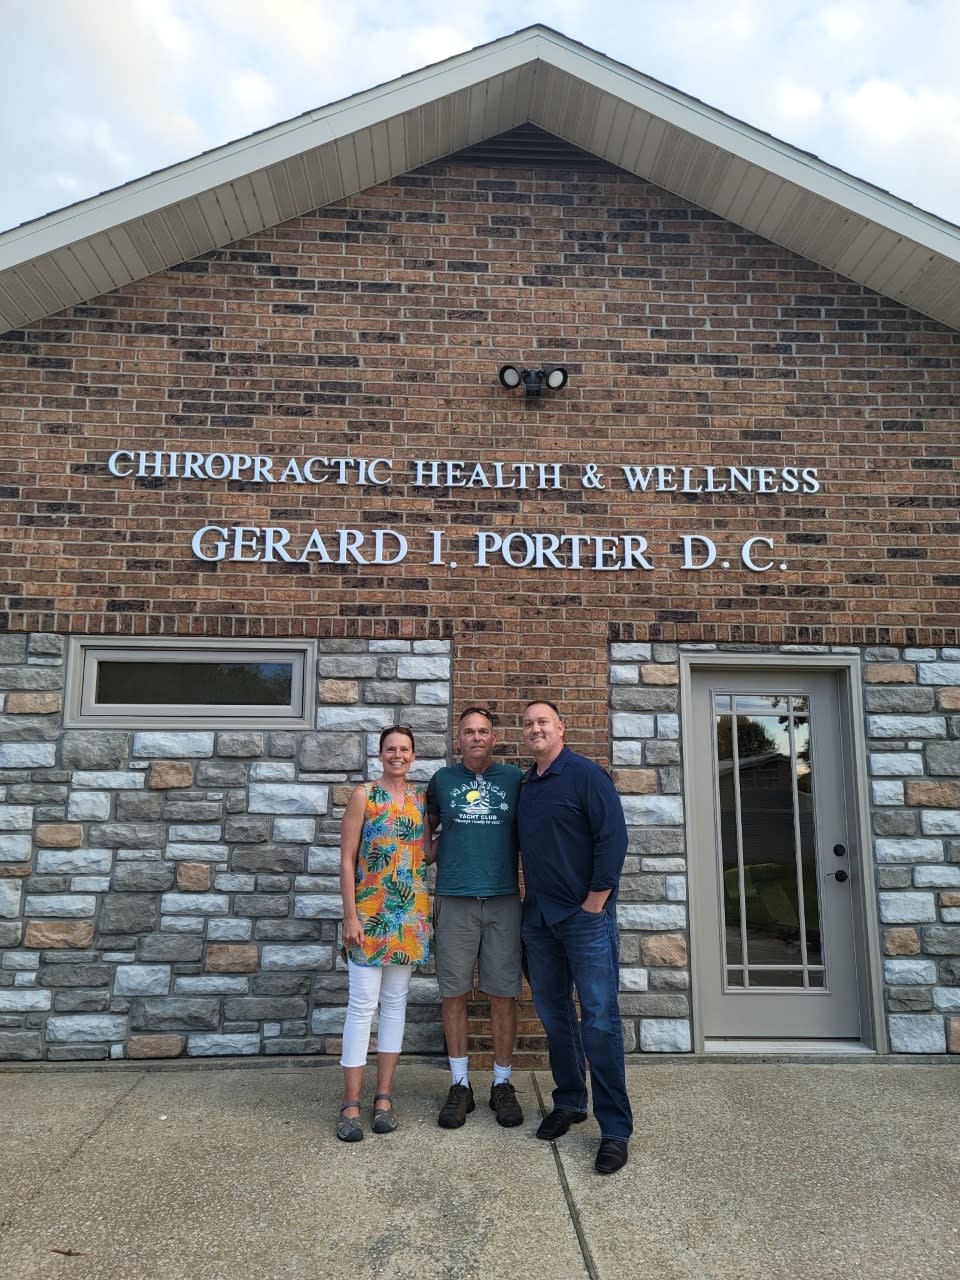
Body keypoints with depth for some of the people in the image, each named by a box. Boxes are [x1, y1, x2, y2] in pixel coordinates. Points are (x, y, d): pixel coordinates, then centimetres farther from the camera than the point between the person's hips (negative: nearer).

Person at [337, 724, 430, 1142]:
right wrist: (350, 915, -12)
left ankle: (384, 1095, 21)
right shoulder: (364, 795, -5)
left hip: (411, 912, 4)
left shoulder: (422, 798, 7)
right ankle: (351, 1103, 8)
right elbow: (347, 860, -7)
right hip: (369, 911, -4)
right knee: (362, 1004, -2)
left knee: (395, 1002, 11)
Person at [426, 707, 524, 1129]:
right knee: (454, 994, 5)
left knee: (503, 995, 4)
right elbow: (426, 830, 19)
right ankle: (460, 1085, 20)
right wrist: (430, 854, 2)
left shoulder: (514, 778, 5)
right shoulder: (442, 780, 7)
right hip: (454, 901, 1)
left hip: (503, 900, 0)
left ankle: (502, 1084, 20)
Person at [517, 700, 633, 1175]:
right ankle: (569, 1102, 31)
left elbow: (614, 837, -14)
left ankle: (615, 1129, 6)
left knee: (599, 1019, -4)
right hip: (538, 916, 7)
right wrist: (528, 896, 13)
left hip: (585, 915, -7)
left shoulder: (586, 775, -9)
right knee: (553, 1013, 15)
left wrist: (595, 901, -15)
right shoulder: (524, 785, 12)